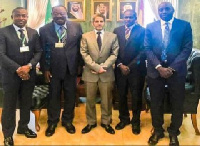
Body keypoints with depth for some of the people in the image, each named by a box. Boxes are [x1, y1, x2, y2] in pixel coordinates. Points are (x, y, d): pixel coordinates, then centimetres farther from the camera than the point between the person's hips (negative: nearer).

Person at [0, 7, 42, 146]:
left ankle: (23, 127, 36)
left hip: (29, 73, 4)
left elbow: (39, 52, 2)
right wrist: (17, 69, -19)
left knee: (26, 103, 16)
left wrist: (29, 66, -14)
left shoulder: (34, 33, 7)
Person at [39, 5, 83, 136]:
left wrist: (80, 65, 1)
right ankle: (52, 122, 29)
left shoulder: (76, 27, 0)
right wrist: (45, 69, -5)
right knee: (54, 96, 12)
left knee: (70, 96, 12)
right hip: (53, 69, -1)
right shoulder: (44, 30, -1)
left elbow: (80, 47, 3)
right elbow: (43, 51, 0)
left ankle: (68, 120, 31)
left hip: (71, 68, 1)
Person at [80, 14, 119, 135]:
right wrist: (96, 67, -13)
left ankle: (106, 122, 24)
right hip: (90, 72, 0)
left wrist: (103, 66, -13)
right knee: (90, 99, 8)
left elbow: (114, 54, 0)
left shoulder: (113, 36, 4)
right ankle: (91, 122, 23)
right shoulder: (86, 36, 4)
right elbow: (84, 54, -3)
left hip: (107, 73, 0)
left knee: (107, 99, 8)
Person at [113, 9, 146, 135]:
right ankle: (124, 119, 27)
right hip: (120, 68, 3)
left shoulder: (142, 31, -2)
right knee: (122, 95, 10)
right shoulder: (117, 30, 8)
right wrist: (120, 65, -7)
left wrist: (130, 66, -12)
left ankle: (136, 122, 22)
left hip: (136, 68, -3)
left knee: (136, 96, 6)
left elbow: (143, 51, -8)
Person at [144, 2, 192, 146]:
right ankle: (158, 130, 30)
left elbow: (187, 48, -6)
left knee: (177, 103, 9)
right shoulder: (150, 27, 4)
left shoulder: (185, 25, -1)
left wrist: (172, 68, -15)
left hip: (176, 71, -1)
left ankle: (173, 133, 29)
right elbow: (148, 49, -1)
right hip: (155, 70, 1)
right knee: (156, 103, 11)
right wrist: (159, 67, -14)